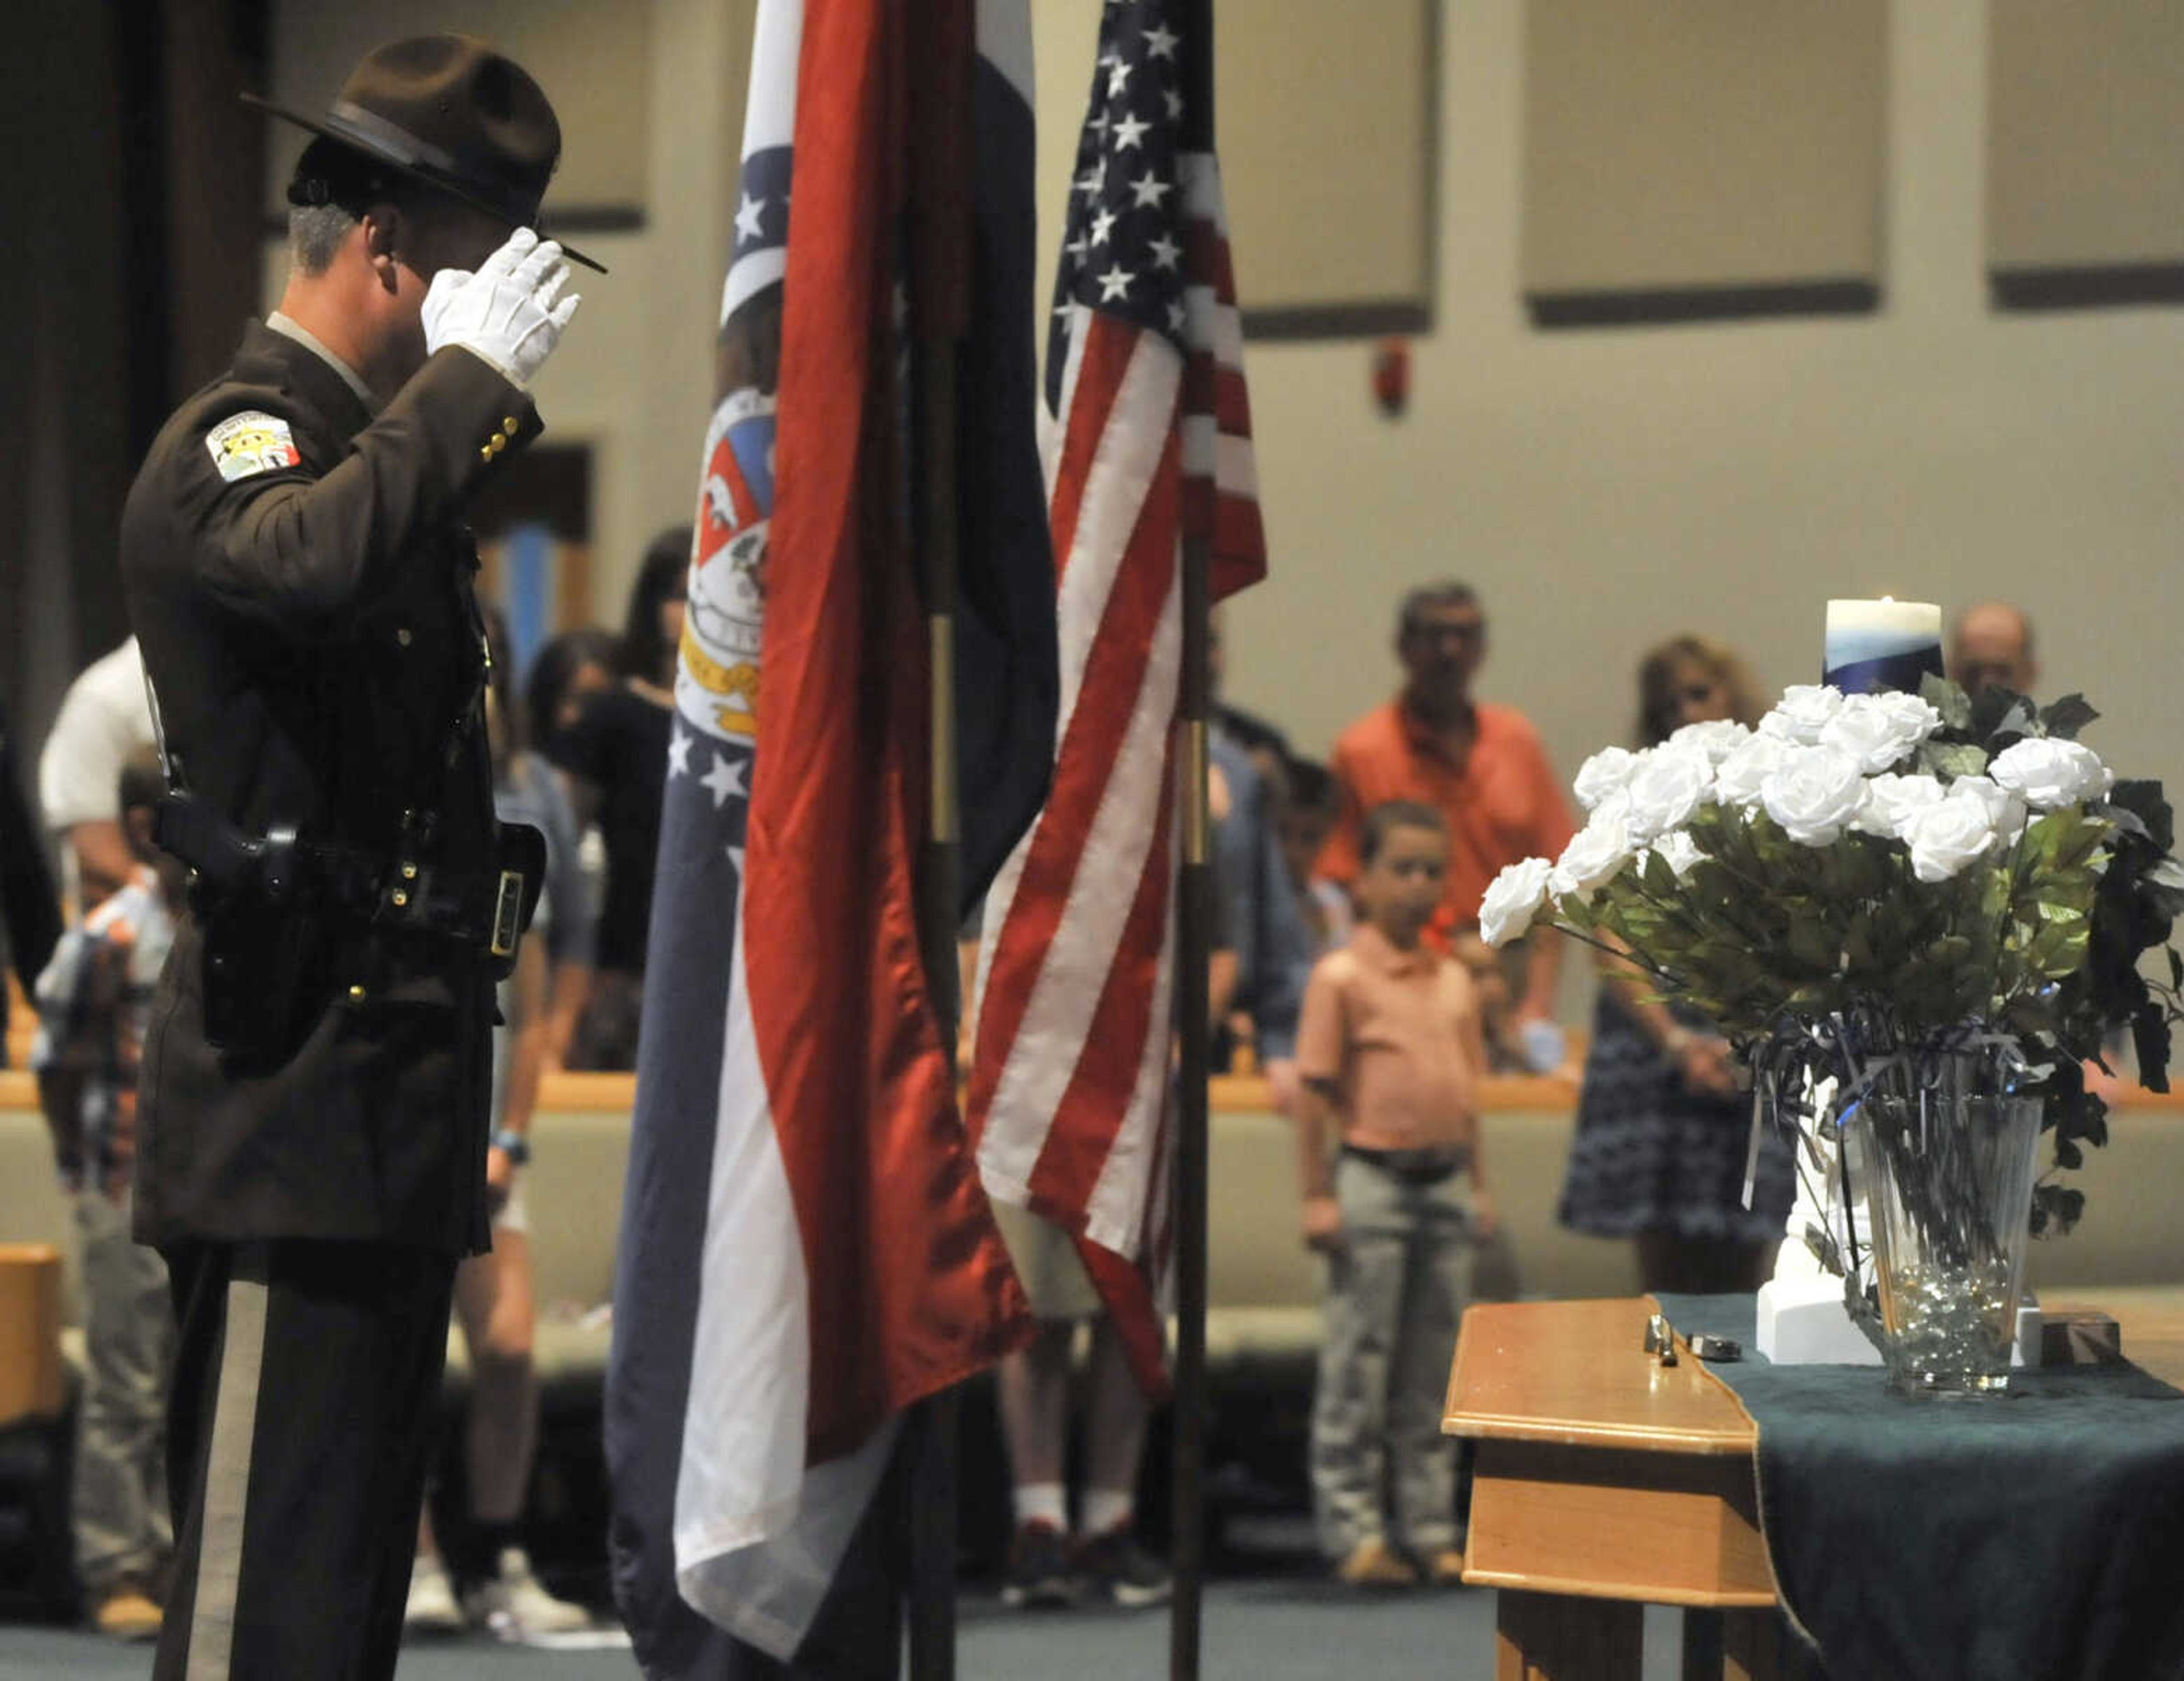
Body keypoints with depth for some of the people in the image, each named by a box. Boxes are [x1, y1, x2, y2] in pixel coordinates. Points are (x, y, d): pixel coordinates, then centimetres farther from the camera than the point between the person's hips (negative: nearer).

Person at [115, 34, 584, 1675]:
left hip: (397, 1100, 10)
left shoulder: (384, 449, 20)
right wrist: (473, 373, -27)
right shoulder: (230, 446, -10)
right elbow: (307, 559, -37)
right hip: (292, 1103, -10)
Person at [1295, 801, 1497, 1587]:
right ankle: (1353, 1531, 2)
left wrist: (1478, 1185, 14)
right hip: (1372, 1176, -6)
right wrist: (1318, 1193, -11)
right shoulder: (1341, 977, -6)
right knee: (1358, 1362, -2)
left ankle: (1429, 1528, 15)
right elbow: (1317, 1091, -8)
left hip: (1445, 1181, 6)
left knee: (1433, 1368, 9)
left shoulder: (1455, 981, 12)